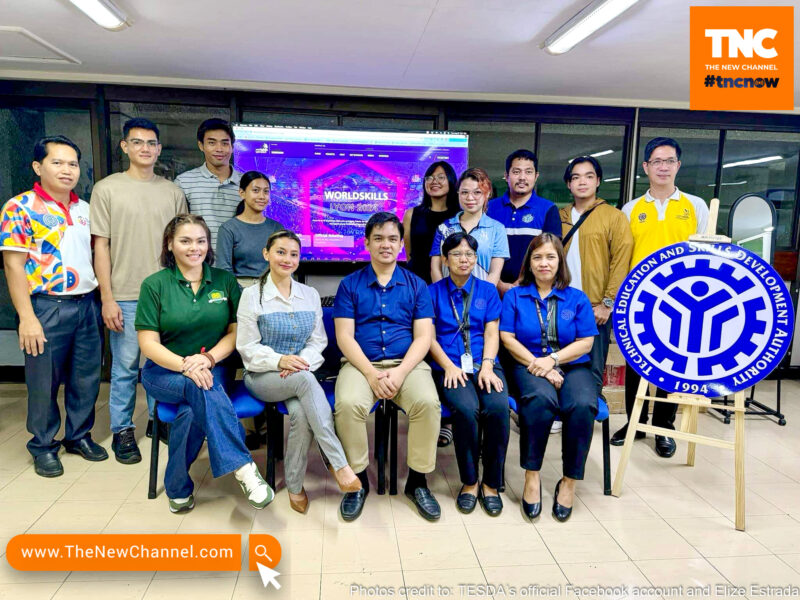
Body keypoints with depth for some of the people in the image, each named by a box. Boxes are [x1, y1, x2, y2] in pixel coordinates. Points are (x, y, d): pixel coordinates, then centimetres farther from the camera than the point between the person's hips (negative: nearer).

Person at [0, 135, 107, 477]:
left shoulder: (85, 210, 10)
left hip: (87, 304, 5)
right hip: (48, 307, -5)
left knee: (87, 377, 12)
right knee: (45, 382, 7)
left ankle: (79, 435, 30)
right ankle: (43, 446, 24)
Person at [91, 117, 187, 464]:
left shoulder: (173, 192, 8)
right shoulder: (107, 189, 0)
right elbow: (101, 246, -2)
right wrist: (107, 298, -7)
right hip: (126, 296, -2)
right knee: (125, 368, 5)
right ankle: (122, 430, 20)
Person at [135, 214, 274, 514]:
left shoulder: (225, 281, 6)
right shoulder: (154, 285, 1)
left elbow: (235, 332, 3)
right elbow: (149, 343, -5)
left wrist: (208, 358, -18)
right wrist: (186, 365, -24)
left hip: (212, 368, 2)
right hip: (164, 371, -1)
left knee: (193, 410, -33)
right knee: (203, 389, -36)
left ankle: (178, 488, -12)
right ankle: (243, 468, -39)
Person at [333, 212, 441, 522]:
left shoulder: (416, 285, 10)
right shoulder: (350, 284, 8)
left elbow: (423, 337, 2)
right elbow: (345, 336, -1)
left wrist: (399, 373, -15)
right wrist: (371, 373, -15)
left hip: (407, 364, 1)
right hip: (361, 364, 0)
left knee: (428, 402, -29)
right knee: (348, 404, -32)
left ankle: (418, 480, -6)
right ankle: (357, 479, -7)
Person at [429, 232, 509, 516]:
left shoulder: (487, 291, 18)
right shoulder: (434, 291, 12)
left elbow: (492, 333, 8)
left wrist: (487, 366, -9)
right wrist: (449, 366, -11)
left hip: (483, 365, 2)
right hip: (450, 367, -2)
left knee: (498, 407, -29)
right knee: (465, 408, -31)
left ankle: (491, 484, -10)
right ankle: (469, 482, -10)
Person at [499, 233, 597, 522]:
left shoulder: (577, 298, 13)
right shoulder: (515, 296, 12)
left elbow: (585, 343, 4)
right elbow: (507, 338, 1)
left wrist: (552, 360, -12)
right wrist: (536, 364, -12)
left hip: (572, 366, 2)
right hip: (529, 366, -1)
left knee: (583, 406, -32)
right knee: (540, 399, -37)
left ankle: (570, 481, -15)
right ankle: (532, 475, -22)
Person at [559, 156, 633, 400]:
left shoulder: (615, 217, 2)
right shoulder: (559, 217, 13)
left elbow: (621, 263, -4)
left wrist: (608, 303, -10)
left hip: (596, 309, -3)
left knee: (593, 371, 2)